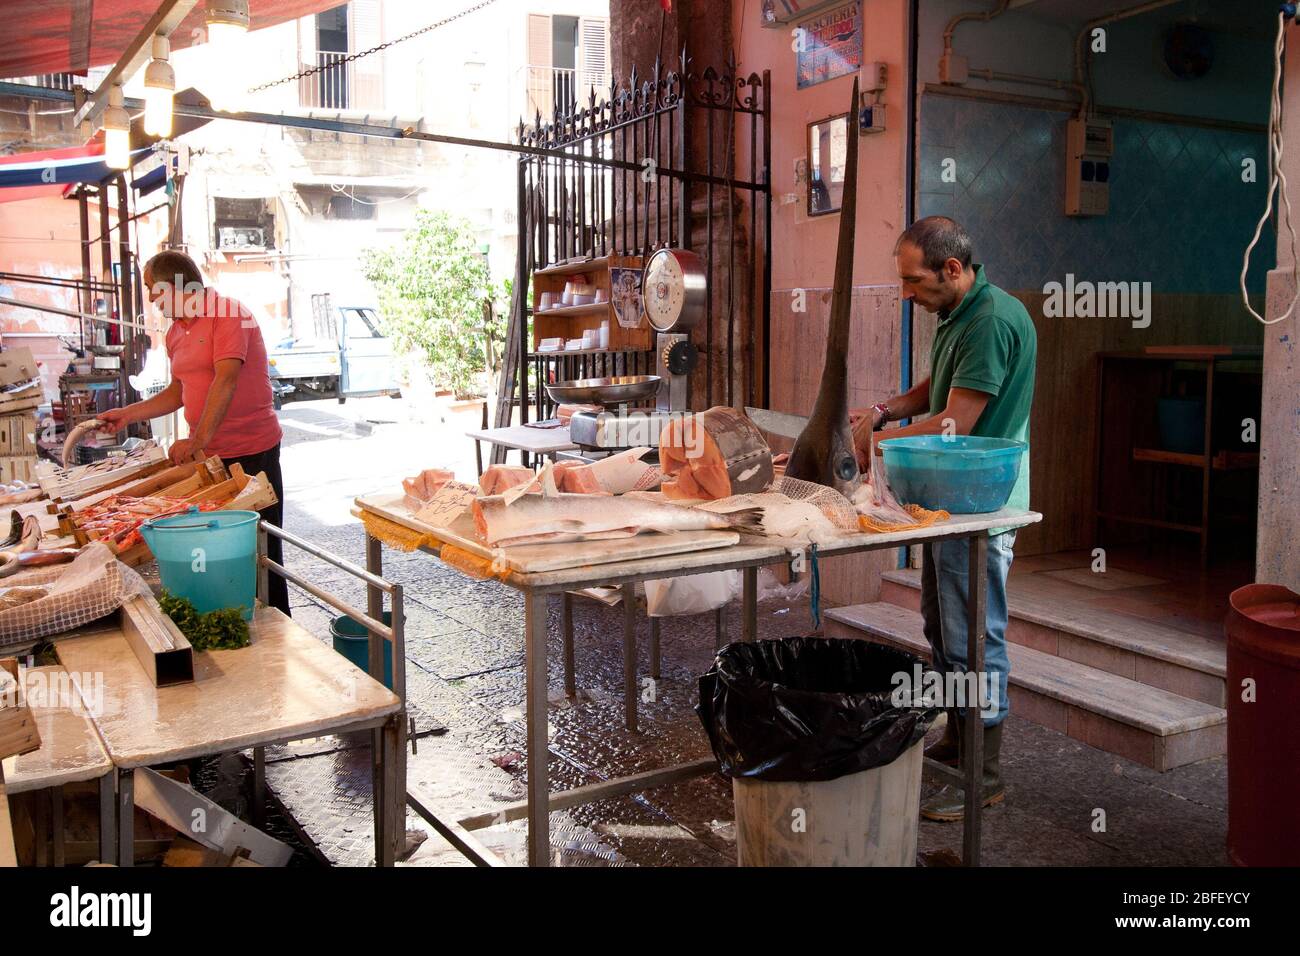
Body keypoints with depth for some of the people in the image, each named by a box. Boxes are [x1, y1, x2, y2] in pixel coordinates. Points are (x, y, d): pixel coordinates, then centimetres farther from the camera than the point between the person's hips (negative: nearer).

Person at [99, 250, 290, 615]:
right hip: (206, 454, 8)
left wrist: (198, 440, -27)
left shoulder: (227, 314, -12)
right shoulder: (176, 333, 15)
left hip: (251, 451, -8)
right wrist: (128, 414, 17)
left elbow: (226, 381, -22)